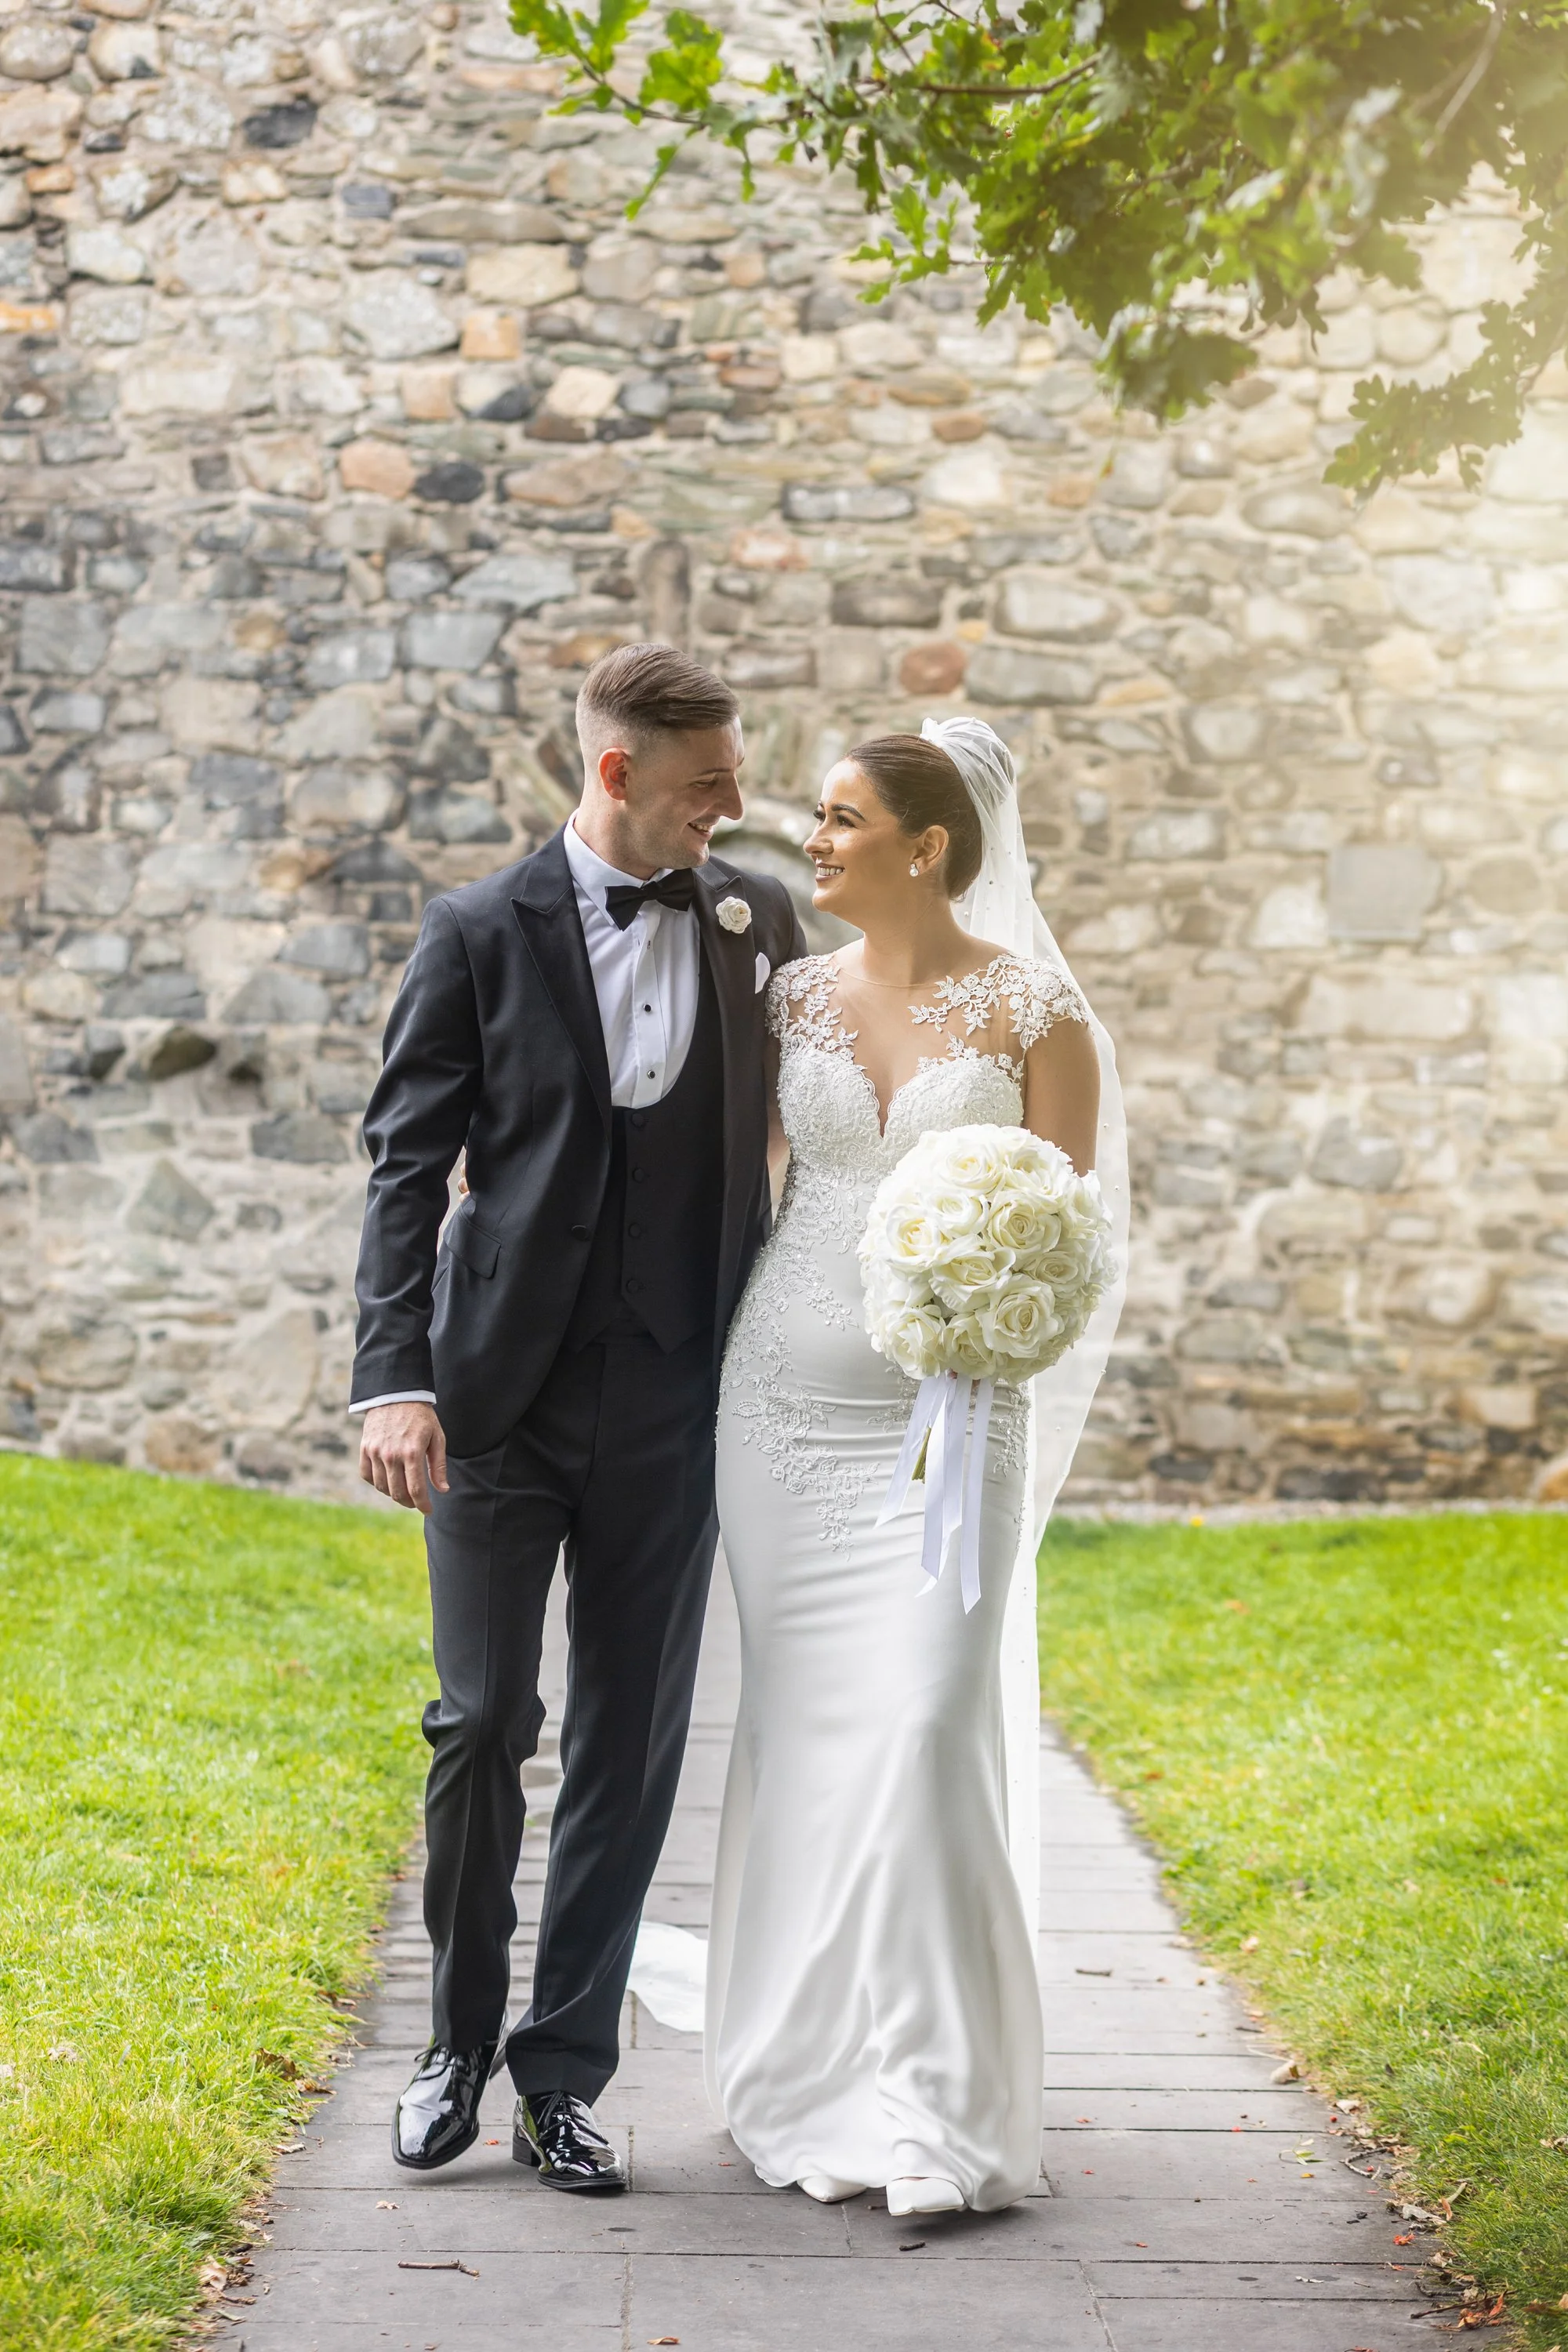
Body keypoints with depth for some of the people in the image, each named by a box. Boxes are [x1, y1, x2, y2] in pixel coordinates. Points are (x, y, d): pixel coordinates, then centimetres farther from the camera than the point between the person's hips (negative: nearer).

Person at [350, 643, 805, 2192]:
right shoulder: (481, 933, -1)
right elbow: (406, 1163, -3)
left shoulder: (757, 919, 7)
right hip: (501, 1393, -2)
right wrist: (394, 1380, -14)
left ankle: (563, 2075, 17)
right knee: (482, 1725, 0)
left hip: (672, 1402, 3)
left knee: (633, 1742, 5)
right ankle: (458, 2047, 20)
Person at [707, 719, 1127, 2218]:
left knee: (929, 1726, -11)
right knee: (800, 1728, 5)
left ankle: (944, 2106, -1)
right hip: (786, 1402, 4)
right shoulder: (793, 995, 8)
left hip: (951, 1410, -4)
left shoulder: (1034, 1007, -3)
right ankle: (812, 2078, 17)